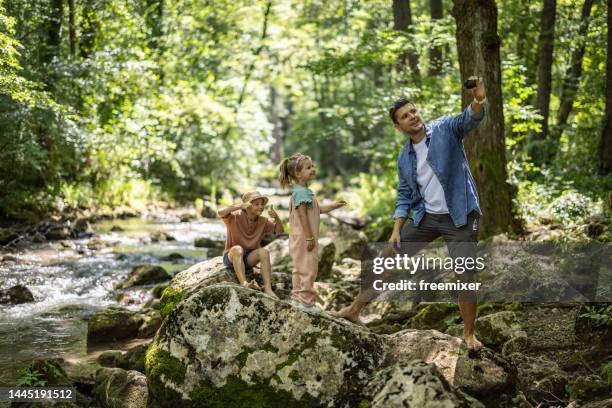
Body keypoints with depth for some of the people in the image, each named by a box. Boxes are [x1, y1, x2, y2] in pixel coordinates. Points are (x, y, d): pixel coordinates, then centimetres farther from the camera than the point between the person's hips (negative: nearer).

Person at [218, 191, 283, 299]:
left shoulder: (263, 222, 0)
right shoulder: (236, 217, -13)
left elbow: (280, 231, -5)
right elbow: (220, 213, -31)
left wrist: (276, 217, -24)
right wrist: (240, 206, -39)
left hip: (248, 259, 4)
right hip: (231, 257, -4)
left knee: (264, 251, -25)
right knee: (237, 249, -36)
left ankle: (268, 288, -33)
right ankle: (244, 283, -51)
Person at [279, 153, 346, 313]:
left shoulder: (302, 191, 14)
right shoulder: (301, 192, -18)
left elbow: (318, 209, 22)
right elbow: (302, 215, -23)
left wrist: (334, 205, 13)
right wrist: (309, 237, -23)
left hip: (299, 238, 11)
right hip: (304, 238, -11)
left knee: (299, 268, 16)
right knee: (308, 269, -6)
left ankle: (297, 297, 24)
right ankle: (306, 301, -2)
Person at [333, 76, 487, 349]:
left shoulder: (445, 129, -7)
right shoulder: (404, 158, 7)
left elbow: (469, 120, -26)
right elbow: (404, 196, 12)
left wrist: (478, 101, -48)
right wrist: (397, 229, 1)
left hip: (459, 217, -5)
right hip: (424, 217, 5)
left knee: (465, 276, -6)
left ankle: (469, 334, 13)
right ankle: (355, 309, 18)